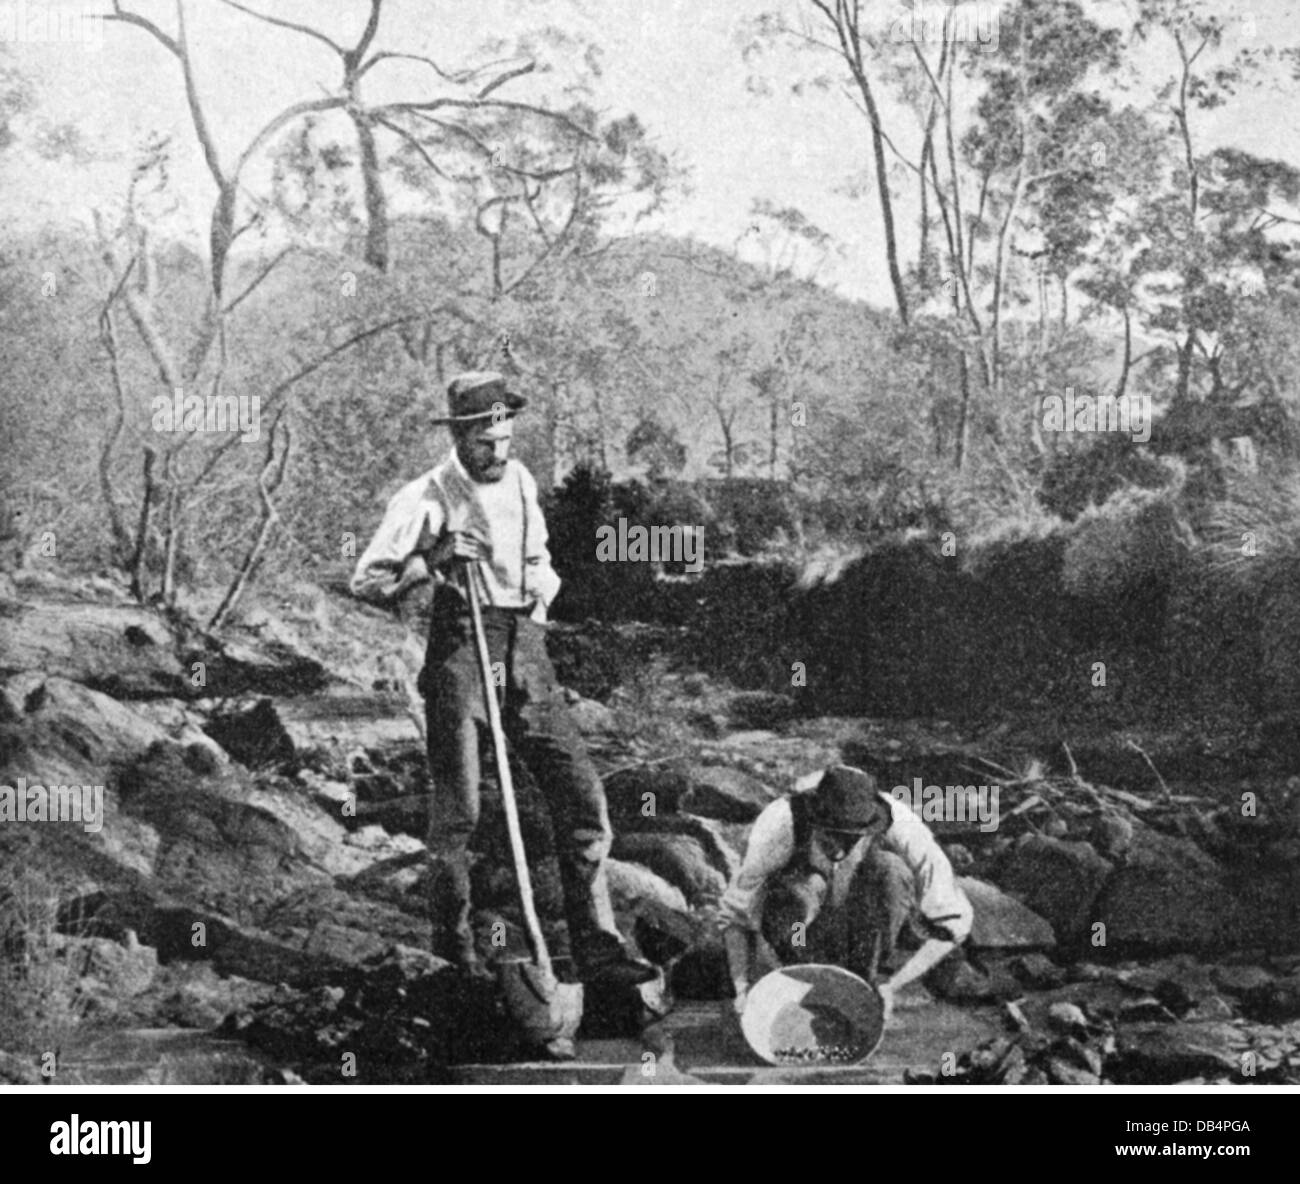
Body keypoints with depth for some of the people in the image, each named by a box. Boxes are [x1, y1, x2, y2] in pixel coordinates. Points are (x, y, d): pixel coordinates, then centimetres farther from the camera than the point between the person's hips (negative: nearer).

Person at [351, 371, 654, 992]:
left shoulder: (520, 481, 13)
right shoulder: (428, 498, -6)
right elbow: (366, 581, -6)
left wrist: (541, 587, 11)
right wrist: (433, 561, -18)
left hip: (525, 650, 5)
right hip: (460, 647, -5)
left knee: (581, 794, -3)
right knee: (457, 808, -3)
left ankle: (595, 947, 1)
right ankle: (452, 947, 15)